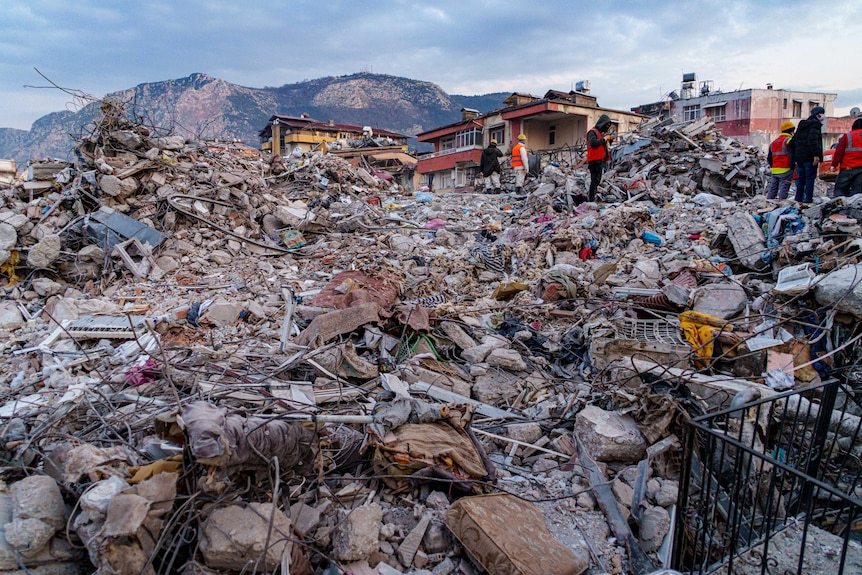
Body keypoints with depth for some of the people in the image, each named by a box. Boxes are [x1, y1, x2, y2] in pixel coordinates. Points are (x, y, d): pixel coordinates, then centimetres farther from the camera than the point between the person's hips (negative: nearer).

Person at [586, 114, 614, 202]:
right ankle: (591, 198, -14)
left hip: (601, 160, 10)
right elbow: (593, 143, -22)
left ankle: (593, 197, 15)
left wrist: (609, 139, 8)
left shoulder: (601, 132, 21)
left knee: (597, 180, 10)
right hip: (595, 160, -10)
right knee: (595, 179, -14)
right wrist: (604, 139, -15)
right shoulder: (592, 132, -7)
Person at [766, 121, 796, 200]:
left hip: (775, 170, 7)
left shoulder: (774, 142, 18)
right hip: (785, 170, -7)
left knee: (772, 189, 9)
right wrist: (792, 166, -7)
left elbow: (769, 159, 22)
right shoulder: (788, 140, -7)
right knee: (783, 189, -9)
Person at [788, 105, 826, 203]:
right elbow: (812, 139, -22)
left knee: (801, 179, 12)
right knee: (810, 179, -6)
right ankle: (807, 200, -9)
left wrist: (794, 158, 19)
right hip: (810, 158, -7)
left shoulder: (801, 125, 19)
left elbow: (791, 143, 19)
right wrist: (816, 155, -22)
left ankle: (798, 199, 11)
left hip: (799, 158, 7)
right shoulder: (815, 124, -5)